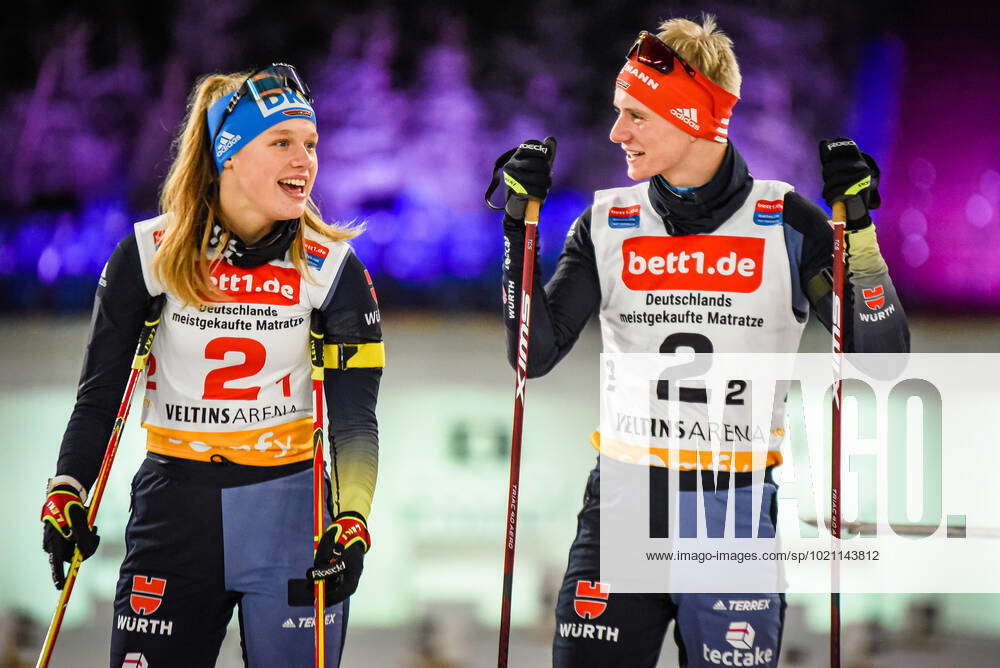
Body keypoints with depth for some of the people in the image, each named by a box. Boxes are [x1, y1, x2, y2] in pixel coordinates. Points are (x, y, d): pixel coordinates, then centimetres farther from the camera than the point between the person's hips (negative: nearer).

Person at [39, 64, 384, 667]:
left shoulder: (332, 268, -3)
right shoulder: (149, 255, -3)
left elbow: (354, 419, -2)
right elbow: (100, 392, 5)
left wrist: (352, 521, -15)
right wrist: (67, 493, -4)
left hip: (292, 513, 0)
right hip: (174, 510, 0)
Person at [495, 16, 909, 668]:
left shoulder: (787, 222, -2)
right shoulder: (608, 223, 5)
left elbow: (881, 359, -5)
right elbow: (535, 354, 2)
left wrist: (859, 231, -15)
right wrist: (520, 227, -4)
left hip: (737, 516, -2)